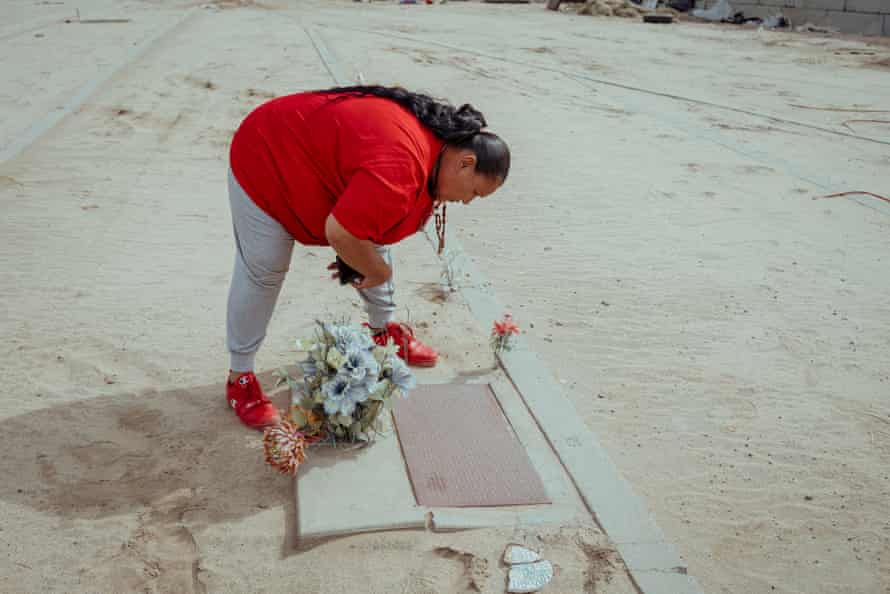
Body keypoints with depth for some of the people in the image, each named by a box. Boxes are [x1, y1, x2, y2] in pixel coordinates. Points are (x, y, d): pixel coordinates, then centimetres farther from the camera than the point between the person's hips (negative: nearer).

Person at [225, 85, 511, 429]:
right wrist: (378, 271, -20)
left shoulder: (436, 136, -5)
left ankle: (384, 329, 32)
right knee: (263, 271, -2)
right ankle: (240, 377, 13)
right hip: (265, 162, -9)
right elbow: (339, 232, -38)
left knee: (376, 244, 13)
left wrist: (369, 263, -6)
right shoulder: (398, 167, -37)